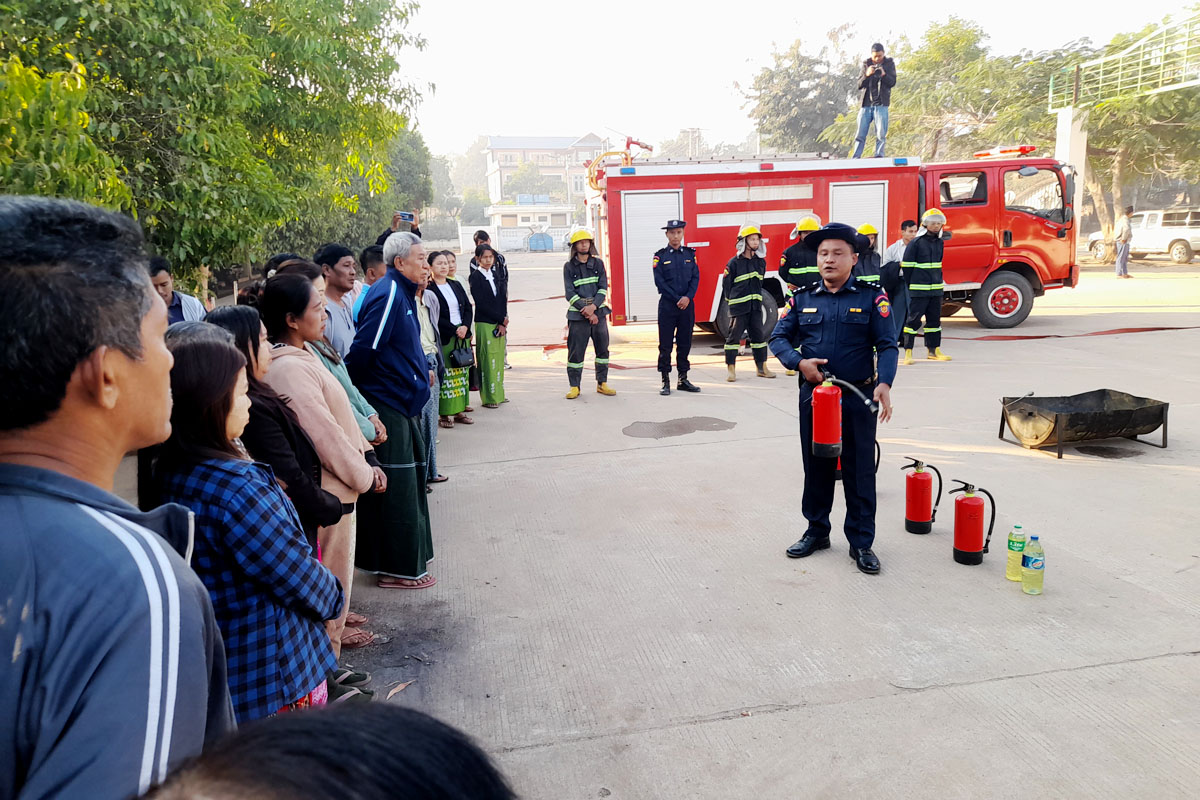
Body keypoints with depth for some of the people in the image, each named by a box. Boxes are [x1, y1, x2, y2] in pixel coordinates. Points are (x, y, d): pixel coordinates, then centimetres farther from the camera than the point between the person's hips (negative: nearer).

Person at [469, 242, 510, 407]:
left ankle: (498, 394, 19)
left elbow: (503, 299, 8)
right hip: (484, 324, -6)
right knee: (487, 361, -4)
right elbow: (480, 303, -11)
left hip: (500, 323, 6)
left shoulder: (497, 274, 12)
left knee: (499, 359, 10)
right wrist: (502, 318, -9)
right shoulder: (476, 276, -5)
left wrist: (502, 323, -3)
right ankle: (488, 398, 2)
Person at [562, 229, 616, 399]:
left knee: (602, 348, 6)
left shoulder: (598, 263, 8)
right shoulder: (569, 266, 2)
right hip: (577, 315, -3)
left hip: (599, 312, 3)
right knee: (576, 351, -3)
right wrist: (586, 311, -12)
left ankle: (602, 383, 18)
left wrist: (593, 306, -15)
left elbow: (603, 288, 1)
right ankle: (574, 386, 5)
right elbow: (570, 293, -5)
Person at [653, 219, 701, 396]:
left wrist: (688, 297, -12)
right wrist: (677, 300, -11)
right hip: (667, 305, -3)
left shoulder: (690, 254, 9)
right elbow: (660, 282, -6)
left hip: (687, 304, 3)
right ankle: (666, 382, 3)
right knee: (665, 345, -1)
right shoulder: (660, 256, 1)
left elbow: (695, 277, 4)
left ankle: (683, 379, 15)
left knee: (685, 344, 7)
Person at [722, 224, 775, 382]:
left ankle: (762, 368, 15)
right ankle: (731, 370, 3)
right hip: (738, 308, -5)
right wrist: (733, 302, 4)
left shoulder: (761, 262, 10)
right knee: (734, 336, -2)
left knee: (759, 335, 8)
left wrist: (756, 298, 16)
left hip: (755, 307, 5)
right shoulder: (734, 263, -7)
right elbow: (726, 284, -1)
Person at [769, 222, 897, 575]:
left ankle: (861, 542, 16)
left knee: (859, 471, 4)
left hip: (858, 398, -2)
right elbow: (778, 338, 6)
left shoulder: (871, 296, -3)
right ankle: (817, 531, 29)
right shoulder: (803, 298, 5)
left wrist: (884, 383, -24)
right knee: (816, 467, 13)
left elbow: (887, 345, -7)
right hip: (813, 394, 3)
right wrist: (799, 361, -14)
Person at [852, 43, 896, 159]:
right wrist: (866, 75, -14)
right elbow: (859, 85, 5)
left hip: (881, 104, -1)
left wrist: (884, 75, -19)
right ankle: (855, 158, 1)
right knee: (860, 134, -1)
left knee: (881, 134, -8)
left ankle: (879, 157, -5)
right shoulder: (866, 64, 10)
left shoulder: (889, 64, 7)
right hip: (866, 104, 1)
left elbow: (892, 82, 0)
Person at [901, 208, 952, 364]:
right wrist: (911, 286, -3)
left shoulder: (939, 243, 13)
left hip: (936, 289, 7)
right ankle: (908, 351, -2)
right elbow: (907, 266, -6)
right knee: (914, 319, -6)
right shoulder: (916, 243, -7)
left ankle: (933, 350, 18)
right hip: (919, 290, -7)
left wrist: (940, 283, 18)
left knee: (934, 319, 11)